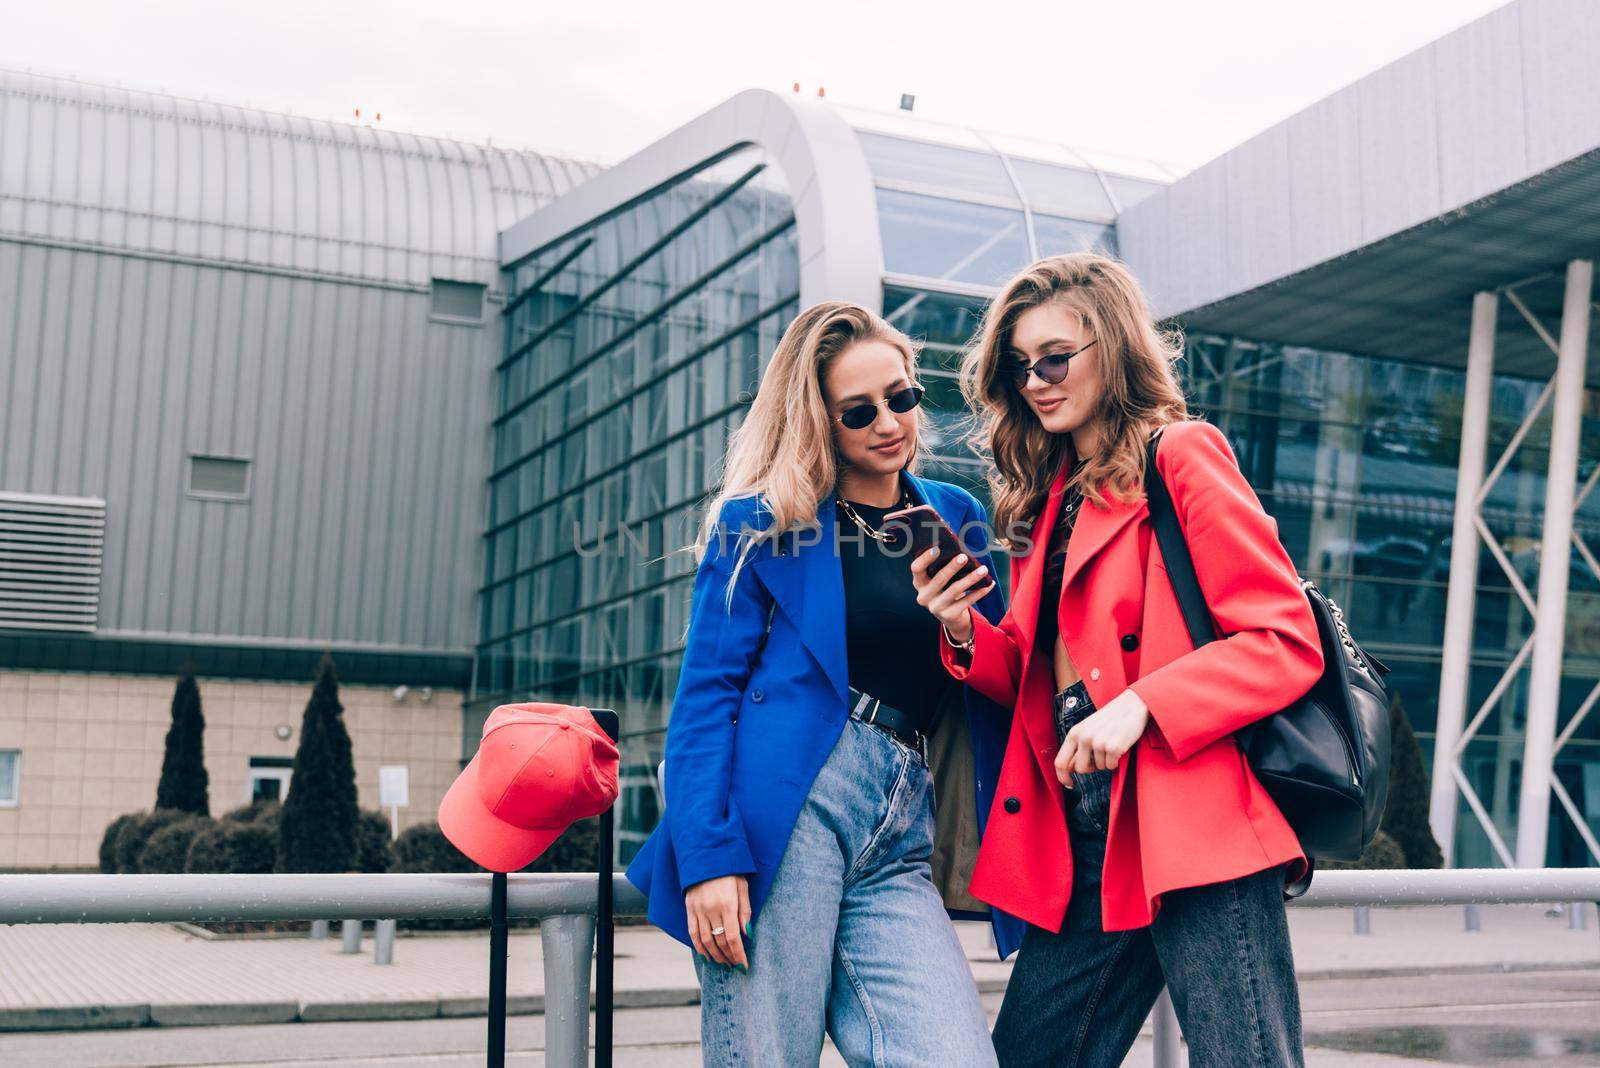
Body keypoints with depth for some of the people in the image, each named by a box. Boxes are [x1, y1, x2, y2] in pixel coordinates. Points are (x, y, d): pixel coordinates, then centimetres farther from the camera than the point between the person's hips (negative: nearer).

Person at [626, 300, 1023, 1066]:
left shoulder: (957, 519, 18)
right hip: (785, 810, -4)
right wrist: (709, 857, -12)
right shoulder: (764, 525, 6)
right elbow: (705, 693, -2)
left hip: (901, 841, 4)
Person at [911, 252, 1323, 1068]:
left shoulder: (1180, 456, -1)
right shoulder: (1050, 494, 19)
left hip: (1194, 827, -7)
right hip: (1086, 846, 8)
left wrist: (1143, 705, -21)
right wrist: (966, 634, 0)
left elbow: (1289, 642, -9)